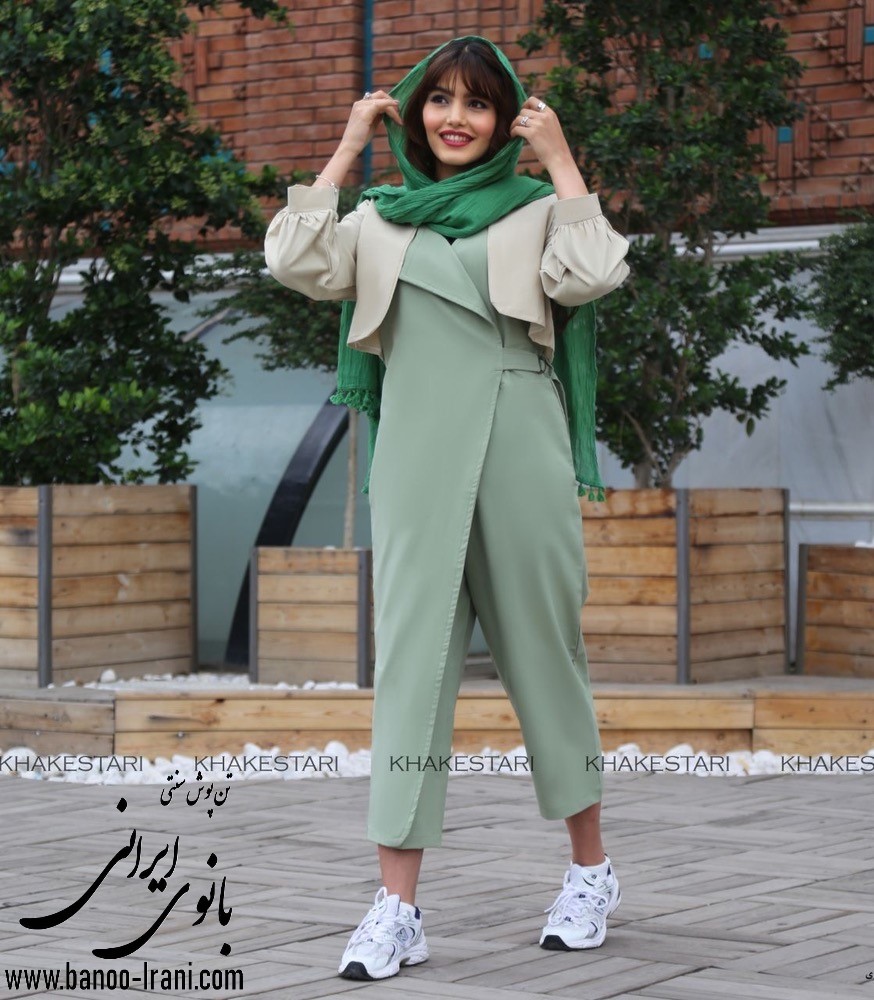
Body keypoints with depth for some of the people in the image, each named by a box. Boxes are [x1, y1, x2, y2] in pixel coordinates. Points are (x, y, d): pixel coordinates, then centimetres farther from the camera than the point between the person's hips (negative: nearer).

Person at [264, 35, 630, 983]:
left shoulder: (536, 210, 12)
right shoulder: (380, 219, 17)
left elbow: (591, 274, -8)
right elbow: (295, 261, 0)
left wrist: (560, 157, 0)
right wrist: (348, 146, 6)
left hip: (519, 444, -1)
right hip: (419, 451, 1)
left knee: (541, 649, 6)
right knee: (411, 654, -6)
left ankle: (591, 868, 21)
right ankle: (397, 906, -9)